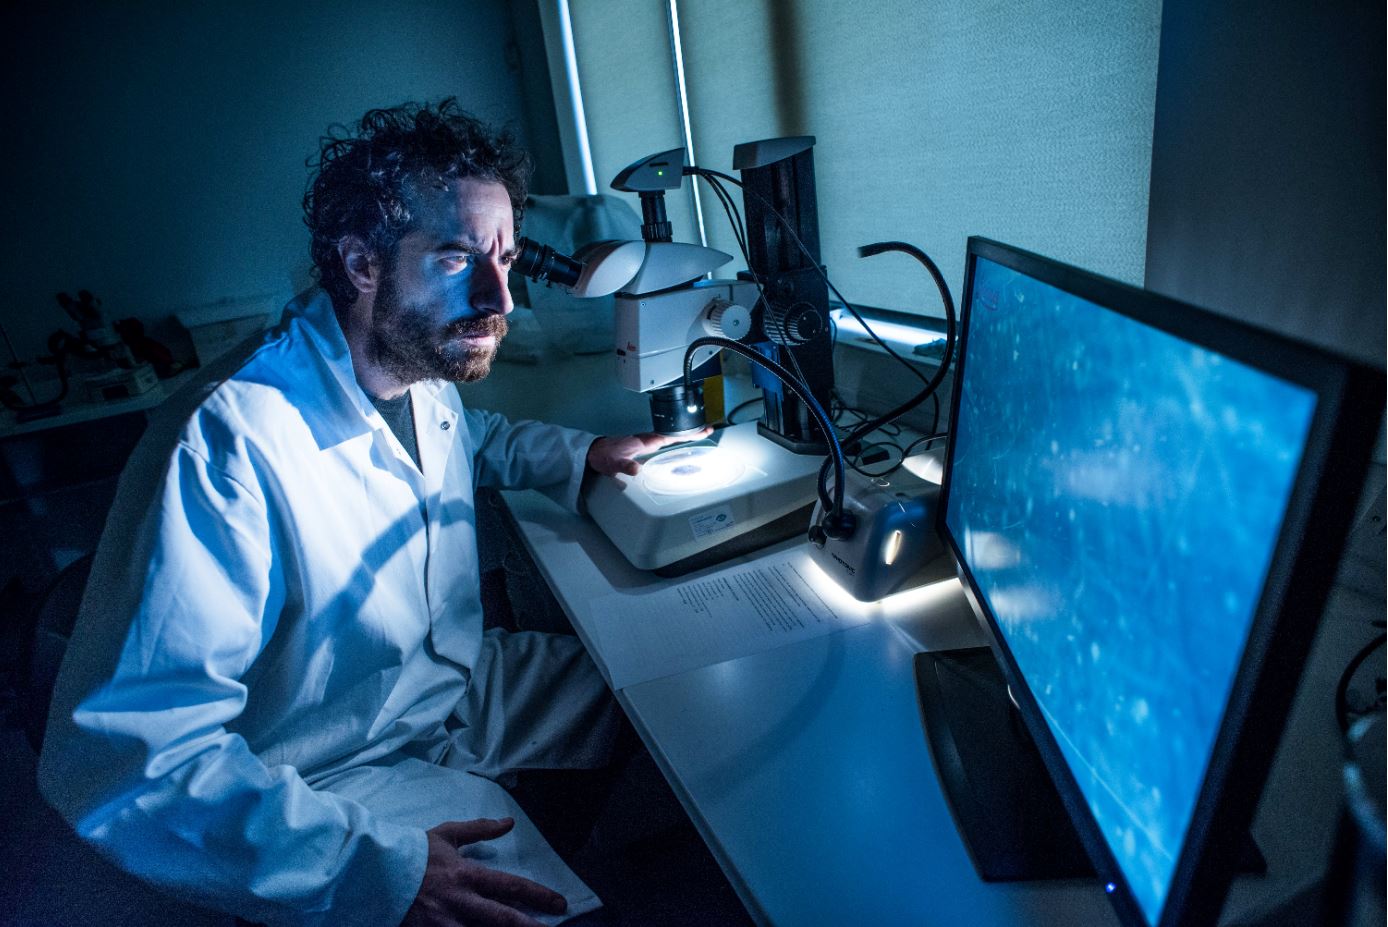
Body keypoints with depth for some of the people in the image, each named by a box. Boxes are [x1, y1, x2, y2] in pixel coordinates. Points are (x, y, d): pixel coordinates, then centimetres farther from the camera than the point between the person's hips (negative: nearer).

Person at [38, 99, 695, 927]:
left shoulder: (421, 364, -7)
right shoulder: (229, 447, -32)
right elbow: (123, 755, -30)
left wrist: (579, 455, 3)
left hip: (469, 681, 8)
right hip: (348, 774, -7)